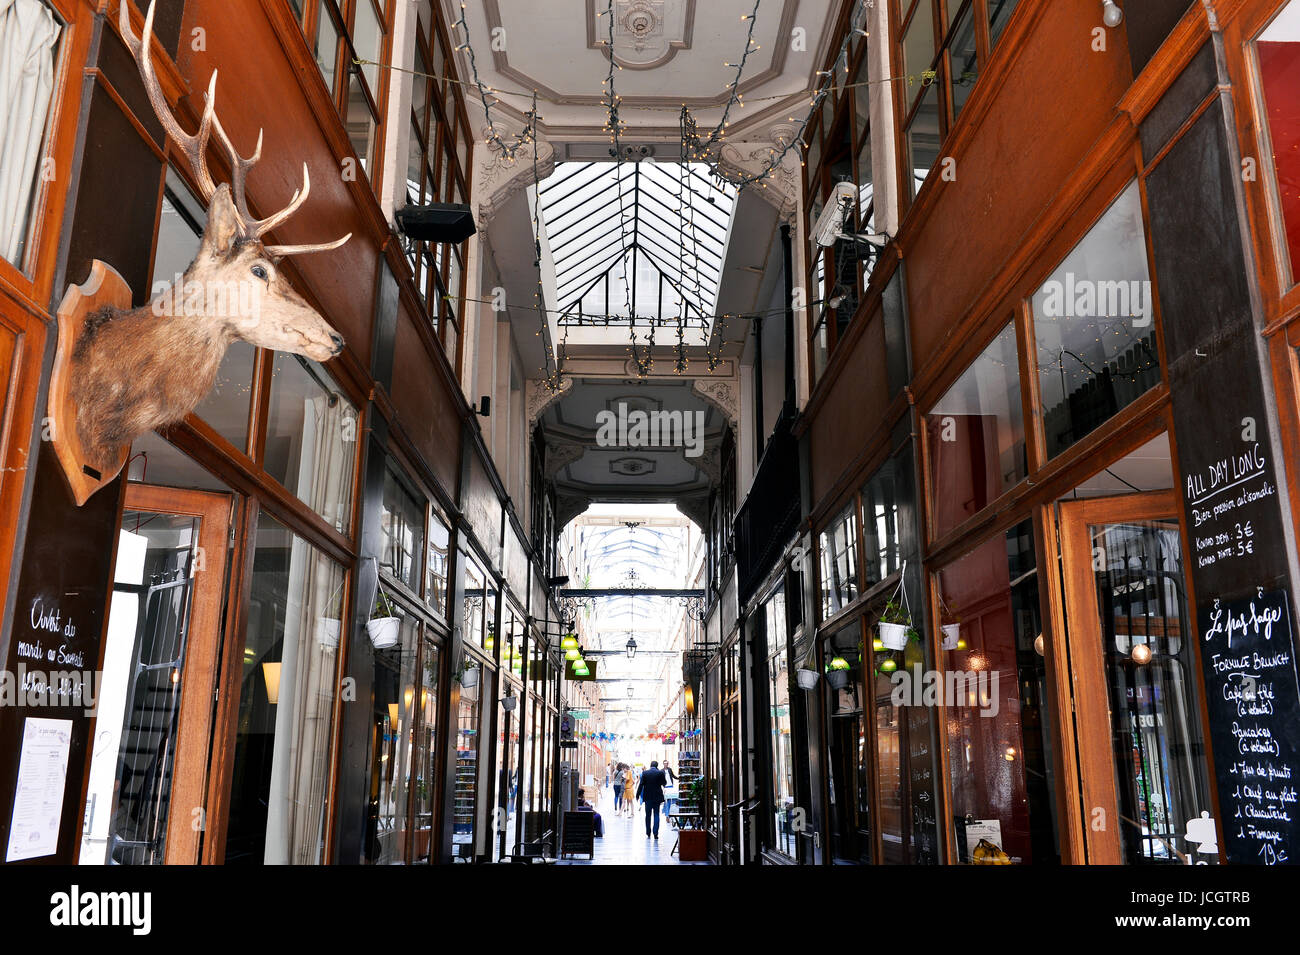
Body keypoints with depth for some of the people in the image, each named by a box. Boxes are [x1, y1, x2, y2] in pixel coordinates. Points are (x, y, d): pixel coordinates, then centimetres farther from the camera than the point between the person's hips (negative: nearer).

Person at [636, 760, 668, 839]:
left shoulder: (645, 773, -4)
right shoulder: (660, 773, -7)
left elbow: (641, 785, -4)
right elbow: (664, 783, 6)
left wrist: (638, 794, 3)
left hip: (648, 797, 1)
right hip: (657, 797, -1)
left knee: (648, 815, 12)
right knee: (656, 815, 4)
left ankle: (648, 833, 14)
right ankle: (656, 834, -2)